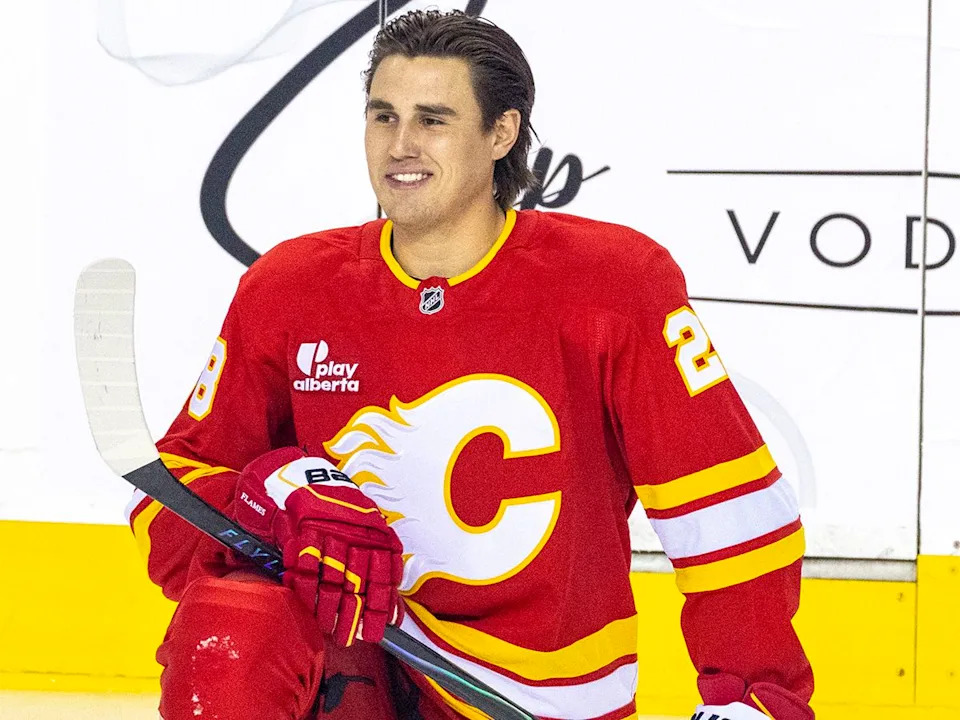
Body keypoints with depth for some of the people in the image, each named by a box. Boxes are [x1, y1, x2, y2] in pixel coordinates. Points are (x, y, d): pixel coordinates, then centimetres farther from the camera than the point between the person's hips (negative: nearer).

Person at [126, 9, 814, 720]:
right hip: (346, 656, -2)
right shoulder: (288, 289, -3)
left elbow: (727, 499, -9)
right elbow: (181, 479, 2)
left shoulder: (614, 283, -10)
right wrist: (279, 501, -20)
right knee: (225, 635, -30)